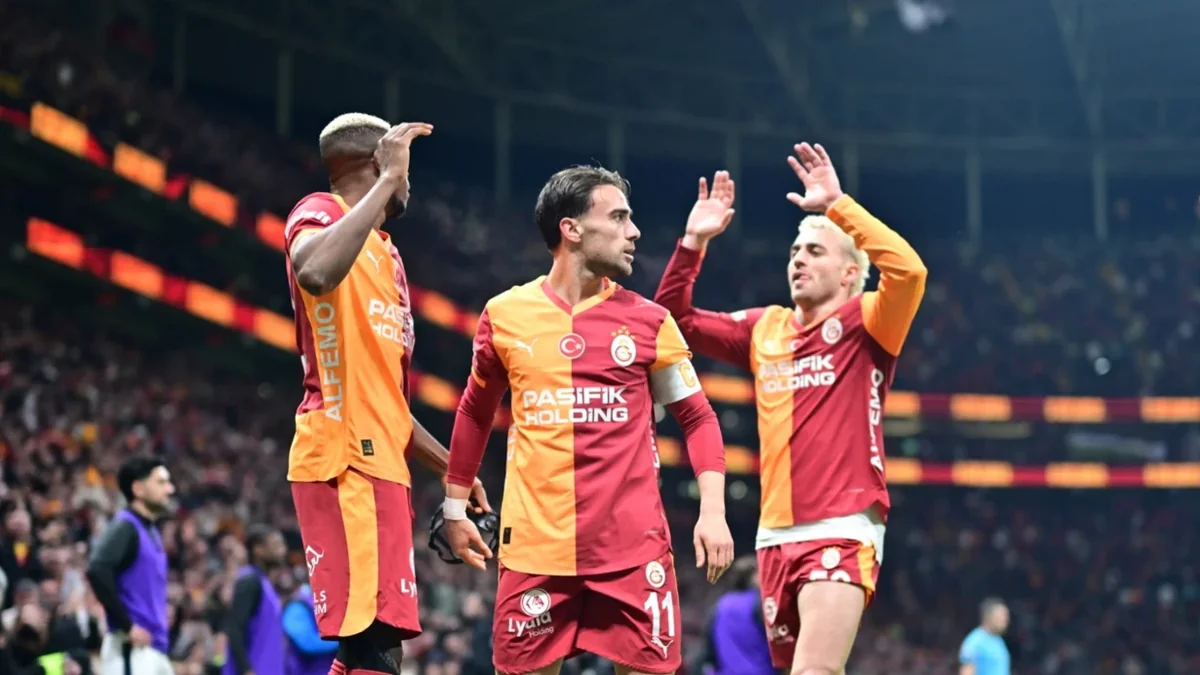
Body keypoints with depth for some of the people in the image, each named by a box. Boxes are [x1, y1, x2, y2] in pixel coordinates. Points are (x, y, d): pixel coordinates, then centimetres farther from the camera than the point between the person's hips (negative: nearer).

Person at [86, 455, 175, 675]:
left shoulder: (151, 531, 17)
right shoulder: (125, 527, -10)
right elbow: (97, 571, -26)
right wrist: (127, 625, -22)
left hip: (155, 649, 10)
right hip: (131, 650, -10)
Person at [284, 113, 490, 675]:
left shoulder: (384, 254, 24)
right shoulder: (321, 214, -2)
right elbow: (315, 274, -30)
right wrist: (388, 179, -21)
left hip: (382, 462, 10)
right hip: (344, 461, -10)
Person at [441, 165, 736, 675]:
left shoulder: (647, 320, 3)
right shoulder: (505, 314, 4)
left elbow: (698, 419, 8)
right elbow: (475, 413, 18)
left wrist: (712, 510, -4)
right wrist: (455, 506, 18)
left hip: (634, 544, 0)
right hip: (535, 543, 0)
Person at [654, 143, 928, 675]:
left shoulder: (864, 324, -1)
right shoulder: (763, 329, 15)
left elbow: (908, 270, -20)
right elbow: (676, 320, 21)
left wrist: (837, 205, -19)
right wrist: (694, 241, 9)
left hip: (841, 531, -6)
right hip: (775, 534, 6)